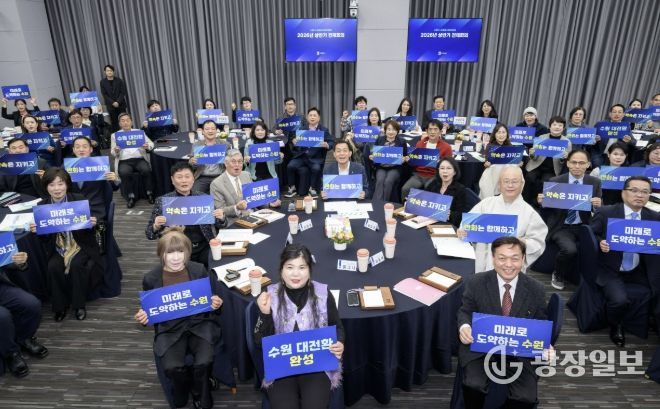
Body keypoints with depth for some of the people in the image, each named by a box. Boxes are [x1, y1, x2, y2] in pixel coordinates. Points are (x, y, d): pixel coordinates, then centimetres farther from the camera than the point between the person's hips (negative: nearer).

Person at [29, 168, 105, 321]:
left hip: (80, 246, -2)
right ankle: (60, 305, -3)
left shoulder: (79, 200, -7)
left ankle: (79, 305, -9)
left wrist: (92, 224, -25)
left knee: (76, 265, -30)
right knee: (53, 267, -25)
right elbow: (45, 238, 6)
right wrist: (36, 230, -15)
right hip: (58, 248, 3)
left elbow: (88, 230, -2)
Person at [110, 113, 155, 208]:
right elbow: (112, 152, 10)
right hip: (124, 161, 0)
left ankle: (149, 193, -16)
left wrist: (147, 146, -14)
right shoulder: (114, 135, 16)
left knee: (146, 170, -32)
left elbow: (151, 144, 11)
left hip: (140, 159, 0)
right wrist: (116, 151, -15)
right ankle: (131, 196, -18)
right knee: (124, 173, -33)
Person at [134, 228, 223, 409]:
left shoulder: (199, 270, -3)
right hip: (169, 329, 0)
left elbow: (211, 301, 8)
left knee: (203, 363, -25)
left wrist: (216, 304, -15)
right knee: (172, 367, -26)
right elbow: (149, 311, 10)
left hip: (199, 324, 0)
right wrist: (143, 318, -13)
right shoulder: (151, 278, -3)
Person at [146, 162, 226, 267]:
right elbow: (149, 234, 5)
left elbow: (219, 225, 13)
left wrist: (221, 218, -10)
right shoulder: (162, 201, 2)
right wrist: (156, 226, -18)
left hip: (204, 248, 2)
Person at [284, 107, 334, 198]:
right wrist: (293, 142, -14)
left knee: (316, 168, -32)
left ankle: (312, 189, -8)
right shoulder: (301, 129, 15)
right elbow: (293, 141, 10)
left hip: (316, 157, -2)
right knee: (290, 166, -22)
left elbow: (332, 142, 1)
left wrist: (326, 145, -21)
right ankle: (292, 188, -2)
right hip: (301, 155, 2)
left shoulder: (324, 130, 9)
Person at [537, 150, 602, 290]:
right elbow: (548, 208, 3)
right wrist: (542, 202, -19)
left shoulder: (595, 182, 5)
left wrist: (598, 205, -17)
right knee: (570, 250, -31)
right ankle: (558, 275, 2)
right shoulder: (555, 181, -2)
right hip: (561, 227, -2)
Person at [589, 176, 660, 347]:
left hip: (640, 271, 4)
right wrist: (600, 243, -20)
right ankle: (615, 327, 10)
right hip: (610, 271, -4)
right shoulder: (605, 213, -6)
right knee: (620, 301, -25)